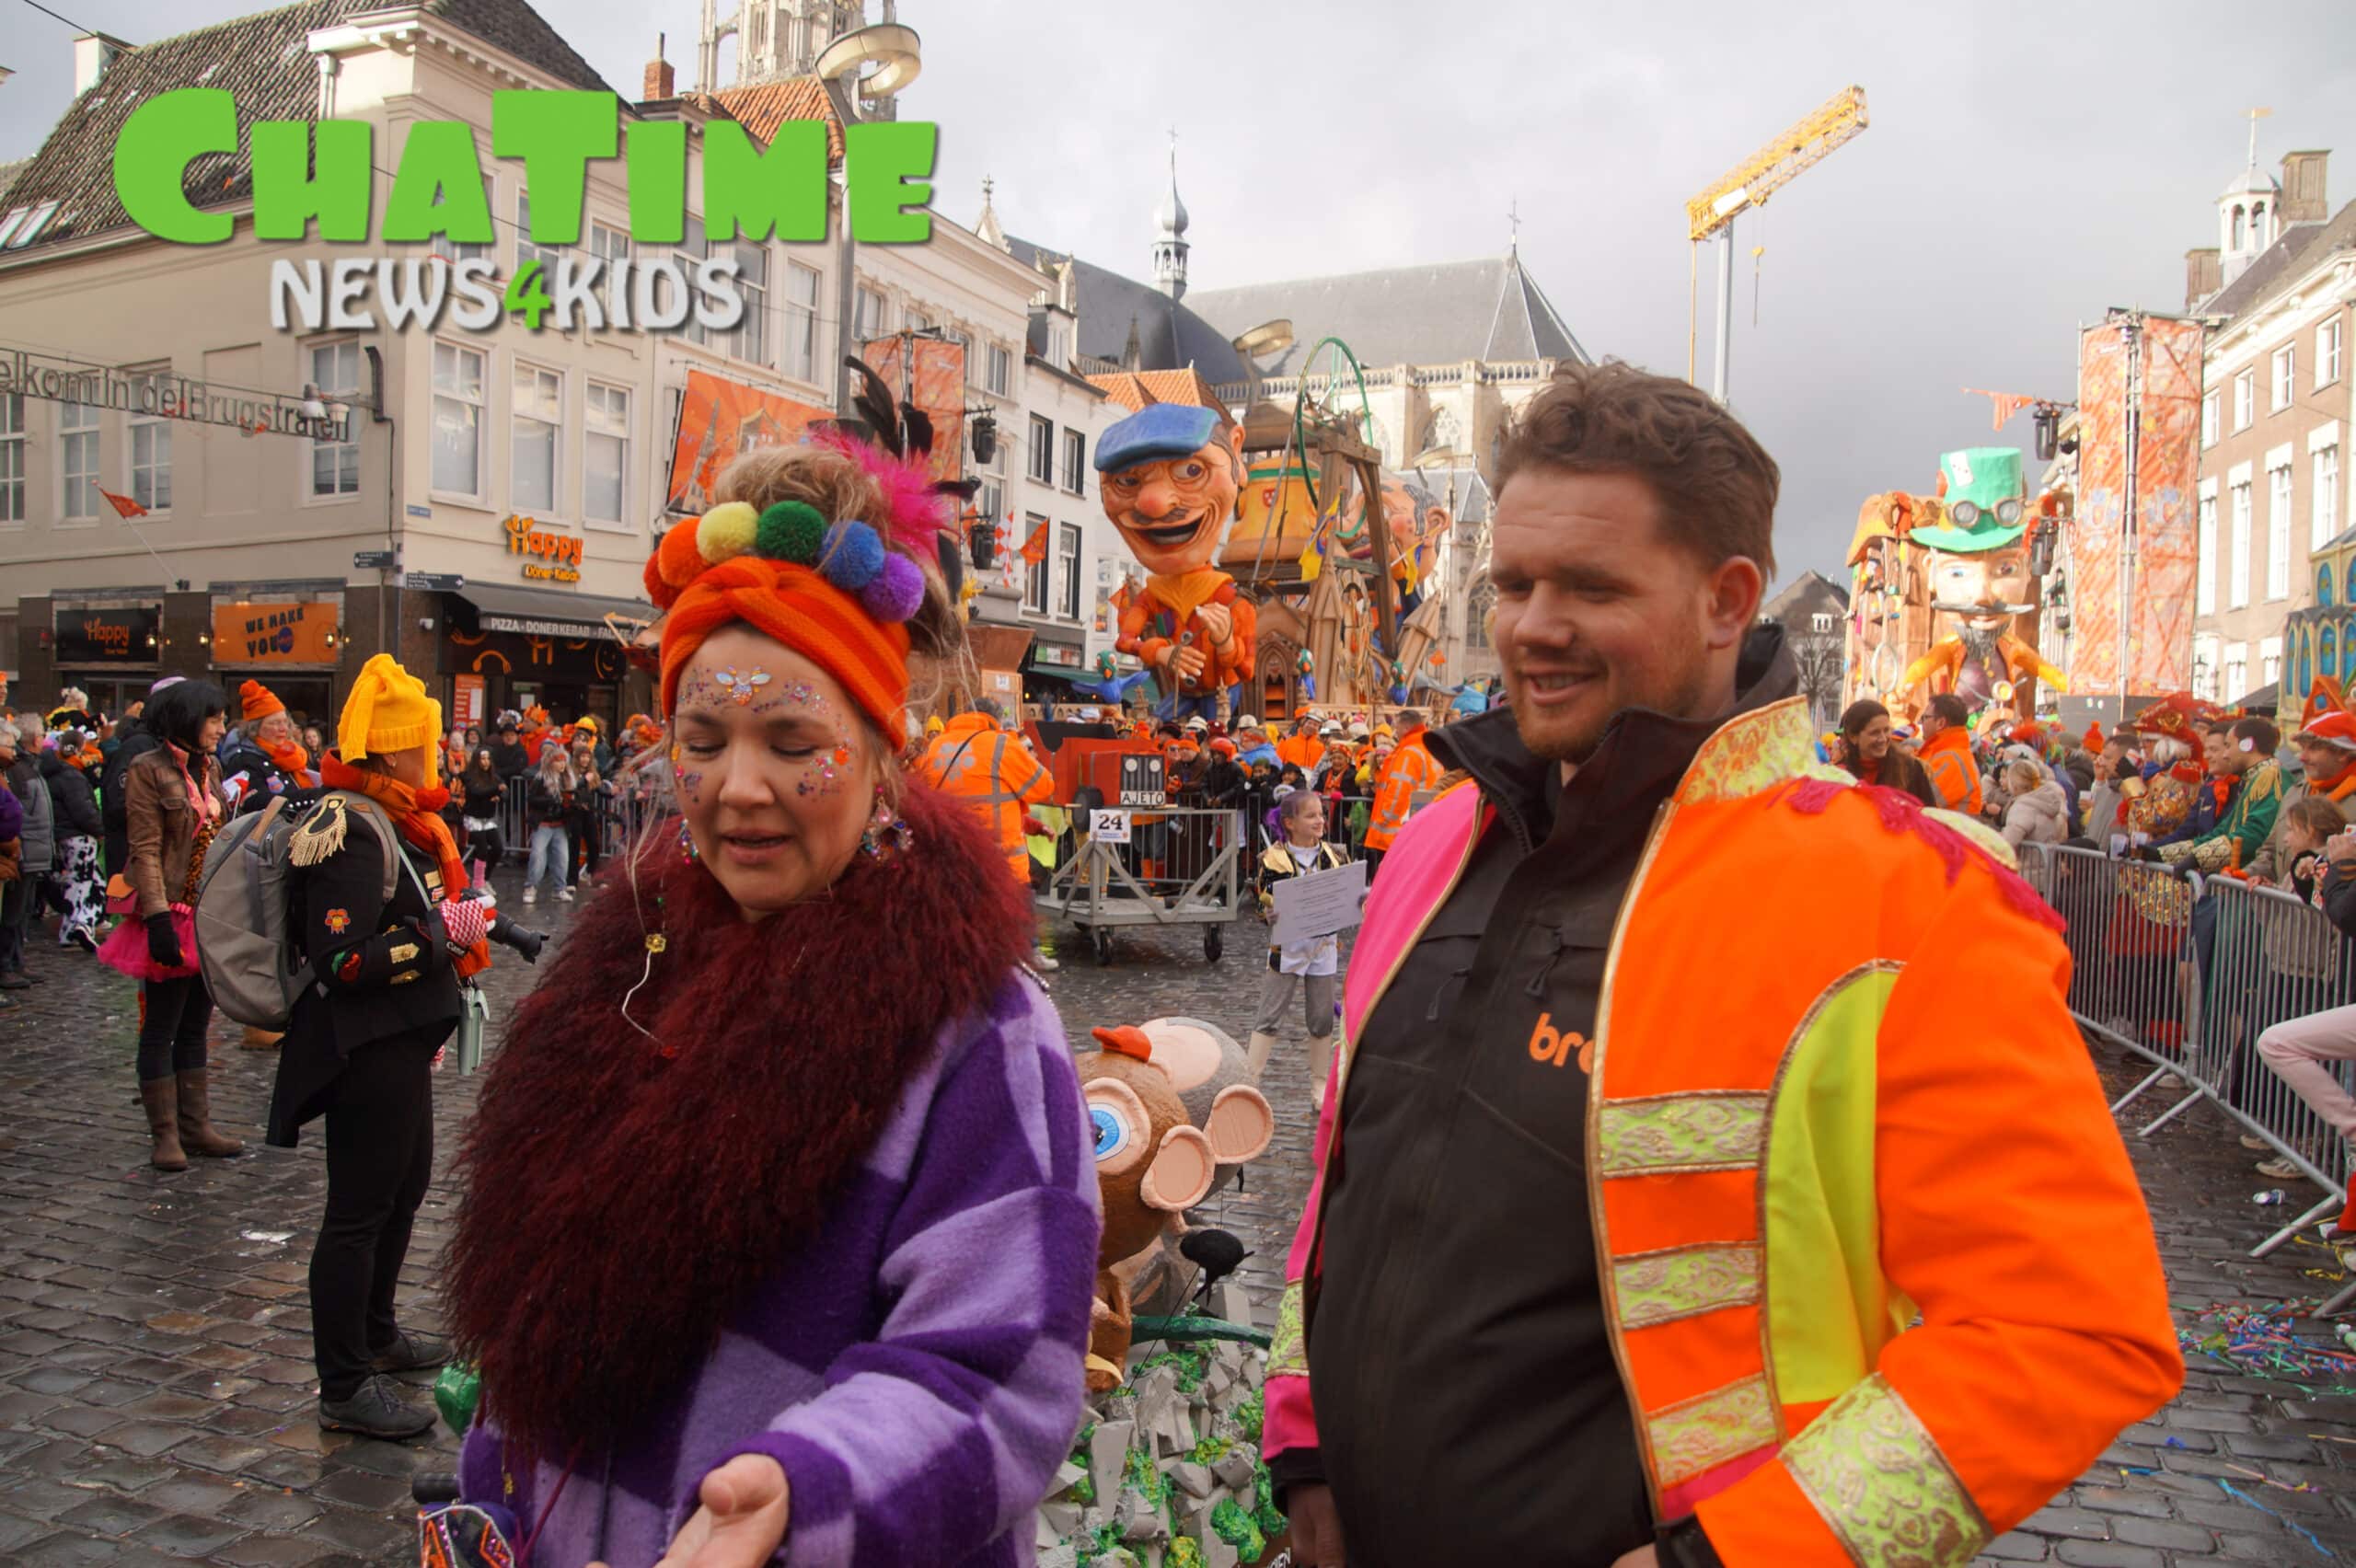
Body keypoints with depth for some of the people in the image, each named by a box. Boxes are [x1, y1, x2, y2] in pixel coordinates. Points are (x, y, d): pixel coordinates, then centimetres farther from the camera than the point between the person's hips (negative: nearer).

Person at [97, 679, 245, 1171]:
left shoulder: (210, 769, 11)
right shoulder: (149, 771, -10)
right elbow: (145, 852, -15)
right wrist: (158, 918, -21)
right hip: (175, 918, -7)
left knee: (195, 1027, 13)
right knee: (161, 1030, 2)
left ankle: (195, 1127, 19)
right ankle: (165, 1136, 9)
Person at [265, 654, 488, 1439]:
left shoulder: (391, 820, 11)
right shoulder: (350, 830, -21)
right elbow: (344, 958, -28)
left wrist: (457, 925, 16)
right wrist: (442, 934, -22)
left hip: (402, 1042, 11)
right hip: (366, 1048, -11)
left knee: (406, 1184, 24)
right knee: (359, 1209, -1)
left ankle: (375, 1330, 42)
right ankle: (345, 1388, 10)